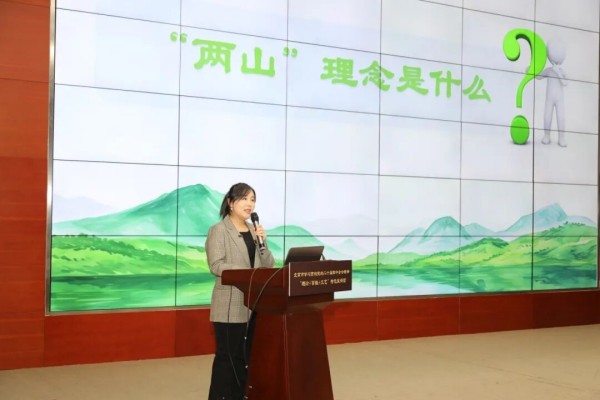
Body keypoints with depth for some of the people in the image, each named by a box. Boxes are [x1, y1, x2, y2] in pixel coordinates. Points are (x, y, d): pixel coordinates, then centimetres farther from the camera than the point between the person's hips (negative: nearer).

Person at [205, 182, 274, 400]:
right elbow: (216, 265, -15)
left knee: (246, 355, 11)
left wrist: (262, 242, -6)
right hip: (230, 305, -6)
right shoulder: (218, 230, -4)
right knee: (227, 355, -3)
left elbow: (268, 266, 11)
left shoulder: (254, 230, 15)